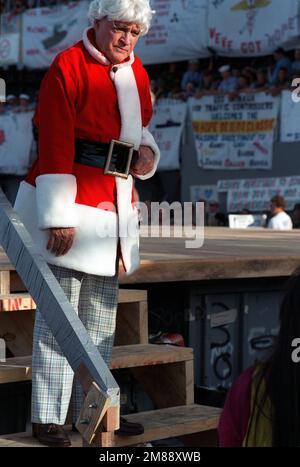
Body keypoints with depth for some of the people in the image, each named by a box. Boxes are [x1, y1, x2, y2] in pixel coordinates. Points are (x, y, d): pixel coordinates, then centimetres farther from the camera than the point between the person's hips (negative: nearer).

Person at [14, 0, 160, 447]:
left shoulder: (137, 74, 12)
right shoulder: (68, 67, -11)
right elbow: (55, 145, -16)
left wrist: (146, 150, 3)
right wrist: (58, 217, -19)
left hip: (117, 206, 8)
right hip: (70, 204, -8)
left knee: (102, 315, 12)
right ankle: (48, 418, 1)